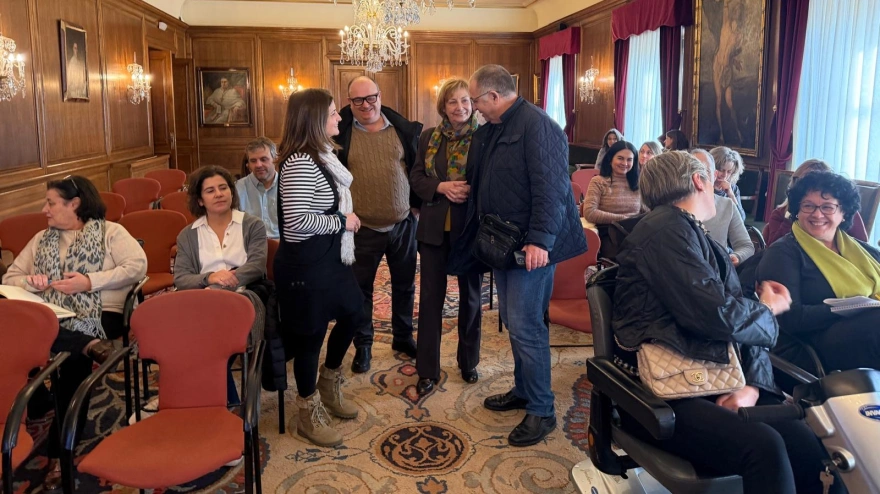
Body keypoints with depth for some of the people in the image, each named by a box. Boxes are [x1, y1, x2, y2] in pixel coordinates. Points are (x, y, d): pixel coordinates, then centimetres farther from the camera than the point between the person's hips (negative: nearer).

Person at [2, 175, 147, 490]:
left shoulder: (110, 232, 6)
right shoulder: (42, 239, 22)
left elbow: (138, 265, -10)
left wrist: (90, 281, -15)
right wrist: (31, 282, -4)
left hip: (98, 317, -4)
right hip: (52, 320, 4)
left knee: (73, 360, -32)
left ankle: (60, 452, -23)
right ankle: (88, 345, -36)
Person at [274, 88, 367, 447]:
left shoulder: (323, 155, 8)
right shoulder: (300, 163, -23)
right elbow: (298, 221, -30)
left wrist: (346, 219, 9)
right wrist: (343, 221, -18)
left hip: (330, 257, 10)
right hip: (306, 264, -10)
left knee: (352, 314, 21)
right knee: (309, 335, 5)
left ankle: (328, 385, 43)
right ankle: (308, 414, 25)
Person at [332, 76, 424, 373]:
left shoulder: (404, 129, 1)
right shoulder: (339, 132, -6)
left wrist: (417, 205, 6)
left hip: (403, 224, 2)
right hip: (362, 228, -2)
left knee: (404, 285, 15)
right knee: (361, 288, 9)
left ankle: (403, 337, 34)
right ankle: (363, 345, 26)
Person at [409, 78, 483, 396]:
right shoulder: (429, 137, 5)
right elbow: (416, 177, 3)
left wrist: (471, 190, -22)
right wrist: (440, 187, -15)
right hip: (435, 227, 2)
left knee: (471, 296, 13)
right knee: (430, 297, 5)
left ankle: (469, 362, 32)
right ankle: (427, 371, 16)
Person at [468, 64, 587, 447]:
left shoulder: (537, 125, -15)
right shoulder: (493, 129, 15)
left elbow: (551, 188, -23)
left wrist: (540, 240, -27)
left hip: (531, 247, -10)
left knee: (525, 327, -6)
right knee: (513, 321, 16)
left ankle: (541, 411, 7)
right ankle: (523, 390, 31)